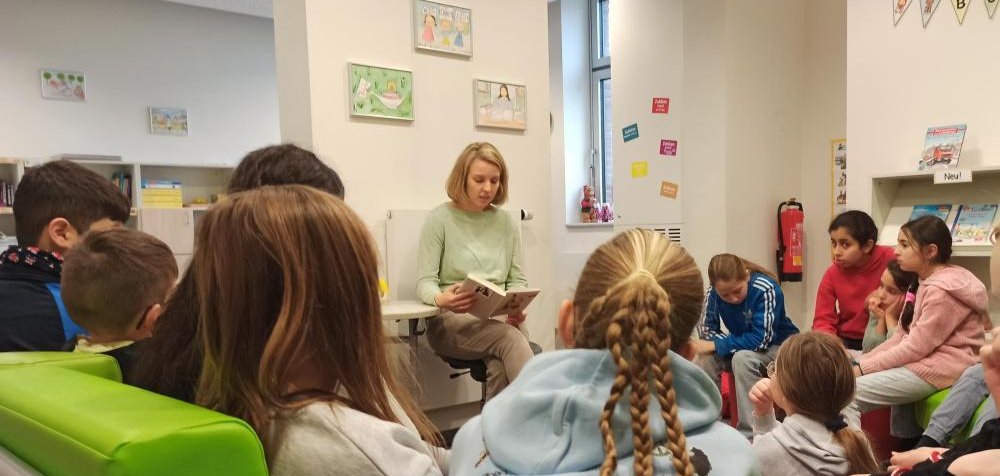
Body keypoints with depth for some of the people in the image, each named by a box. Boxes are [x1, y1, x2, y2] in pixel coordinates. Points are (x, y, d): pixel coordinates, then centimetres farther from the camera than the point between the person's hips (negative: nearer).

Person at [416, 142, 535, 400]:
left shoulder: (506, 221, 12)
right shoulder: (439, 219, 0)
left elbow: (518, 279, 11)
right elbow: (425, 282, -5)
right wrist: (441, 299, -30)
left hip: (499, 321, 3)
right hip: (450, 321, -3)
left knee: (501, 367, -32)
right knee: (511, 339, -34)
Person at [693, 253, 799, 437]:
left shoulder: (766, 289, -29)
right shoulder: (713, 293, -16)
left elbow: (761, 340, -31)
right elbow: (706, 331, -8)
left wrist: (717, 345, -28)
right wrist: (733, 342, -26)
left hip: (777, 345, -5)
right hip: (744, 347, 5)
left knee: (743, 358, -33)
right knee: (706, 357, -21)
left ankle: (750, 433, -25)